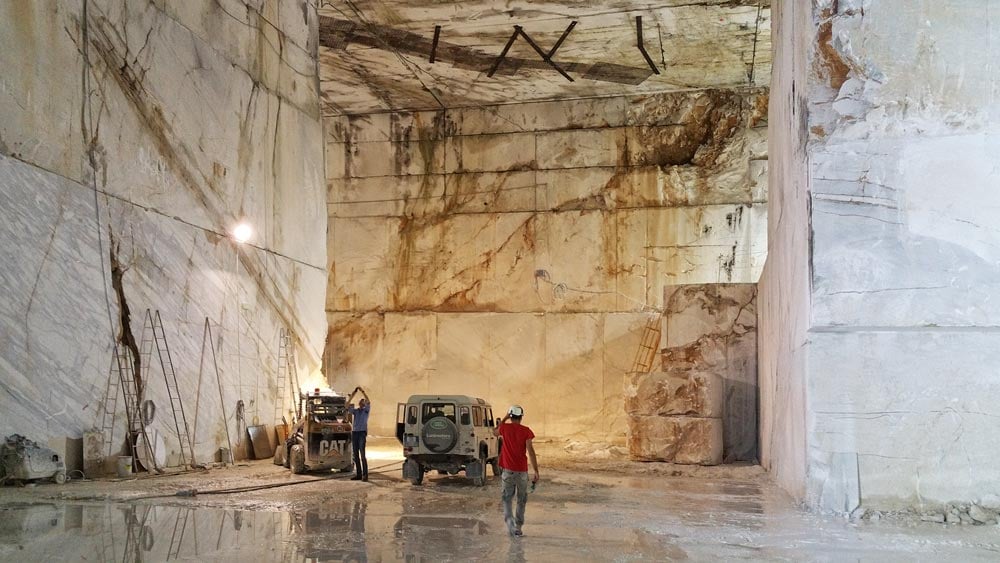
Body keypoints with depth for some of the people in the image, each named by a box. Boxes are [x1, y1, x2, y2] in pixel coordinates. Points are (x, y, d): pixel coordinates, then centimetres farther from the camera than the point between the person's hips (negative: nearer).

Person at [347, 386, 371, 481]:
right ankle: (358, 474, 10)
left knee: (362, 454, -12)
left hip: (362, 433, -5)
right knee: (356, 455, 5)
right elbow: (348, 406, 1)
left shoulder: (366, 410, 8)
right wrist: (353, 394, -5)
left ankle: (365, 474, -12)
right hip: (354, 432, 5)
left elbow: (369, 402, -11)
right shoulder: (355, 411, 18)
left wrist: (362, 391, -10)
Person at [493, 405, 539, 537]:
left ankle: (510, 522, -12)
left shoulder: (505, 427, -4)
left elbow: (494, 432, 20)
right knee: (521, 501, 15)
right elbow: (531, 452, -11)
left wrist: (505, 418, 18)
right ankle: (518, 527, 17)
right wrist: (536, 472, -8)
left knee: (506, 499, 11)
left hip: (507, 470, 0)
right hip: (522, 471, 0)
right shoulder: (526, 431, -7)